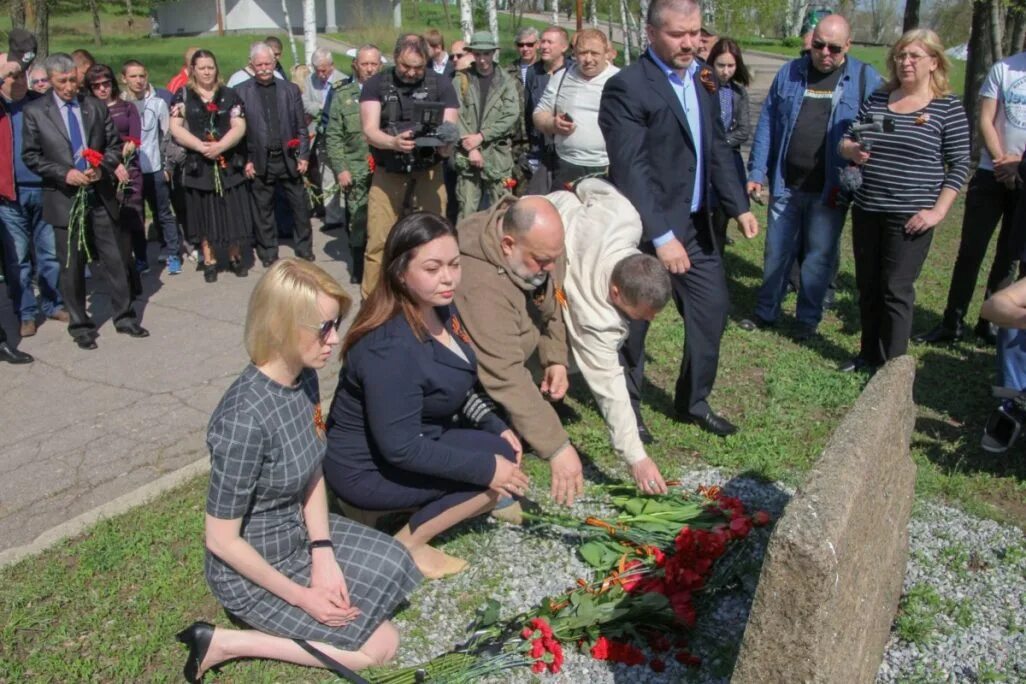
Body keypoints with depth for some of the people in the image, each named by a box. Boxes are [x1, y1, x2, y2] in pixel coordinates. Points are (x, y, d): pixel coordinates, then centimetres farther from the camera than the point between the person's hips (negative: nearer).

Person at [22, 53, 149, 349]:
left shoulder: (96, 107, 6)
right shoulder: (34, 111, -1)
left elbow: (114, 145, 8)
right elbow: (30, 156, -1)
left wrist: (102, 167, -11)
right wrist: (64, 173, -15)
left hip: (101, 195, 2)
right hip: (64, 199, -2)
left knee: (115, 259, 7)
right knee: (71, 266, 6)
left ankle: (124, 317, 21)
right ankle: (79, 325, 19)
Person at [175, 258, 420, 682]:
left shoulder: (304, 378, -9)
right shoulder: (244, 419, -33)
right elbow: (221, 539, -25)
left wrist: (323, 553, -10)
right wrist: (301, 596, -17)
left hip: (299, 532, 8)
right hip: (253, 566, -8)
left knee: (393, 566, 13)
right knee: (380, 645, -3)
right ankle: (227, 642, 2)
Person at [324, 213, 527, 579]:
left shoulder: (440, 308, -4)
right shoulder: (390, 349, -32)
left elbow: (456, 390, 11)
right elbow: (399, 447, -29)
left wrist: (497, 427, -1)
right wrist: (486, 467, -25)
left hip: (415, 437, 9)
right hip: (367, 468, -9)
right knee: (499, 464, -16)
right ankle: (409, 544, -4)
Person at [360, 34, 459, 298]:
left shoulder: (441, 84, 2)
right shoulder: (375, 85, 2)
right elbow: (370, 131, -8)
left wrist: (445, 144, -27)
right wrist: (394, 142, -29)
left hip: (428, 175, 0)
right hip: (387, 176, 0)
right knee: (378, 244, -1)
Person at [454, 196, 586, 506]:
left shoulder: (542, 242, -19)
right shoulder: (480, 285, -43)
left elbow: (552, 303, 0)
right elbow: (506, 378, -46)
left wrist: (556, 359, -13)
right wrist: (557, 448, -45)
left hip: (509, 342, 9)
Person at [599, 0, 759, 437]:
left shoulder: (703, 80, 7)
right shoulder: (626, 87, -17)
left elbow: (717, 147, 13)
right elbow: (631, 170, -23)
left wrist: (738, 205, 3)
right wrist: (661, 236, -27)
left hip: (695, 224, 8)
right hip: (644, 230, -7)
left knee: (712, 308, 13)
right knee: (632, 322, 8)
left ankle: (693, 402, 31)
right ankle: (626, 408, 28)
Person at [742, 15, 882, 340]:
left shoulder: (866, 79, -3)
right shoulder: (789, 73, 3)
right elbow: (767, 124, 4)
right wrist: (757, 172, -1)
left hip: (829, 190, -2)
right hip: (786, 185, 2)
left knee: (818, 257, 9)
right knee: (776, 252, 13)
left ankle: (808, 318, 25)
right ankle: (766, 311, 28)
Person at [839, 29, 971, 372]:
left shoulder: (948, 107, -4)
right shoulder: (877, 99, 7)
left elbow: (958, 165, -4)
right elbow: (845, 141, 10)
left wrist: (938, 211, -12)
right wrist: (853, 149, -13)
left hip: (910, 216, -5)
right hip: (867, 210, 5)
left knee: (896, 290, -2)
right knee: (867, 287, 12)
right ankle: (869, 354, 27)